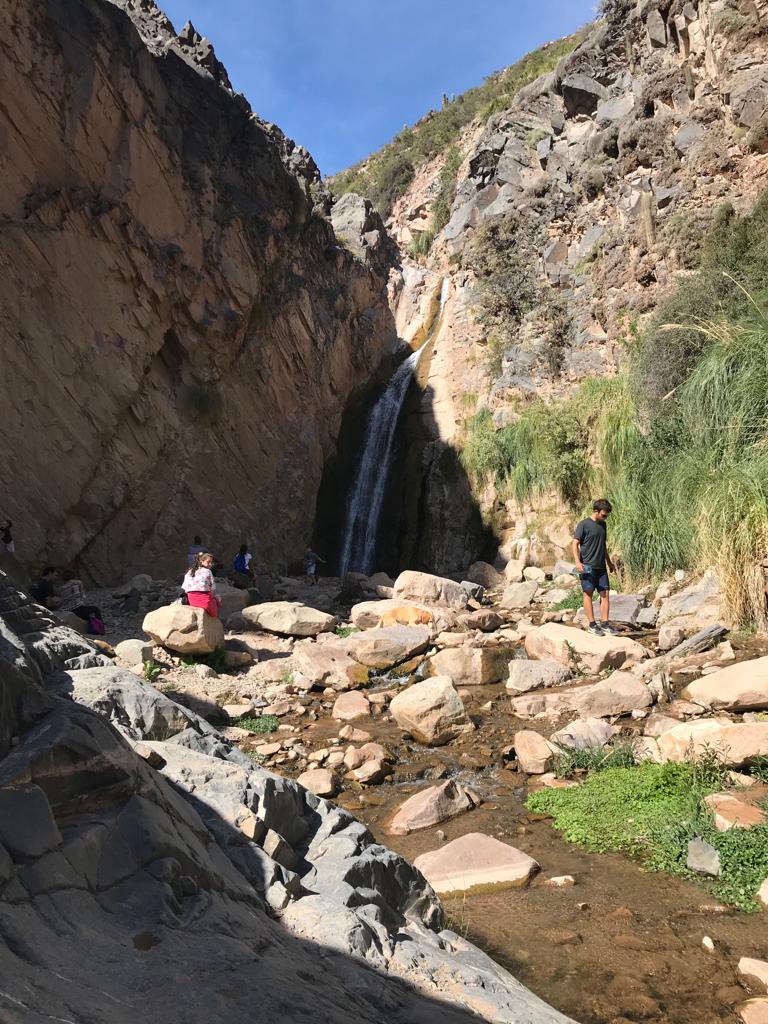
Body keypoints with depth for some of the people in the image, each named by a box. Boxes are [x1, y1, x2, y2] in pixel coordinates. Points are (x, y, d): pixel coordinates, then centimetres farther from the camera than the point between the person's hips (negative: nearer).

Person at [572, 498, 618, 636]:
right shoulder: (584, 524, -7)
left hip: (601, 567, 7)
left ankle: (604, 623, 9)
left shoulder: (603, 525, 14)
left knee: (605, 593, 3)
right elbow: (575, 543, -11)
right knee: (588, 593, -1)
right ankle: (592, 624, 5)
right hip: (587, 566, -7)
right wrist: (577, 561, -22)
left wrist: (609, 562, 27)